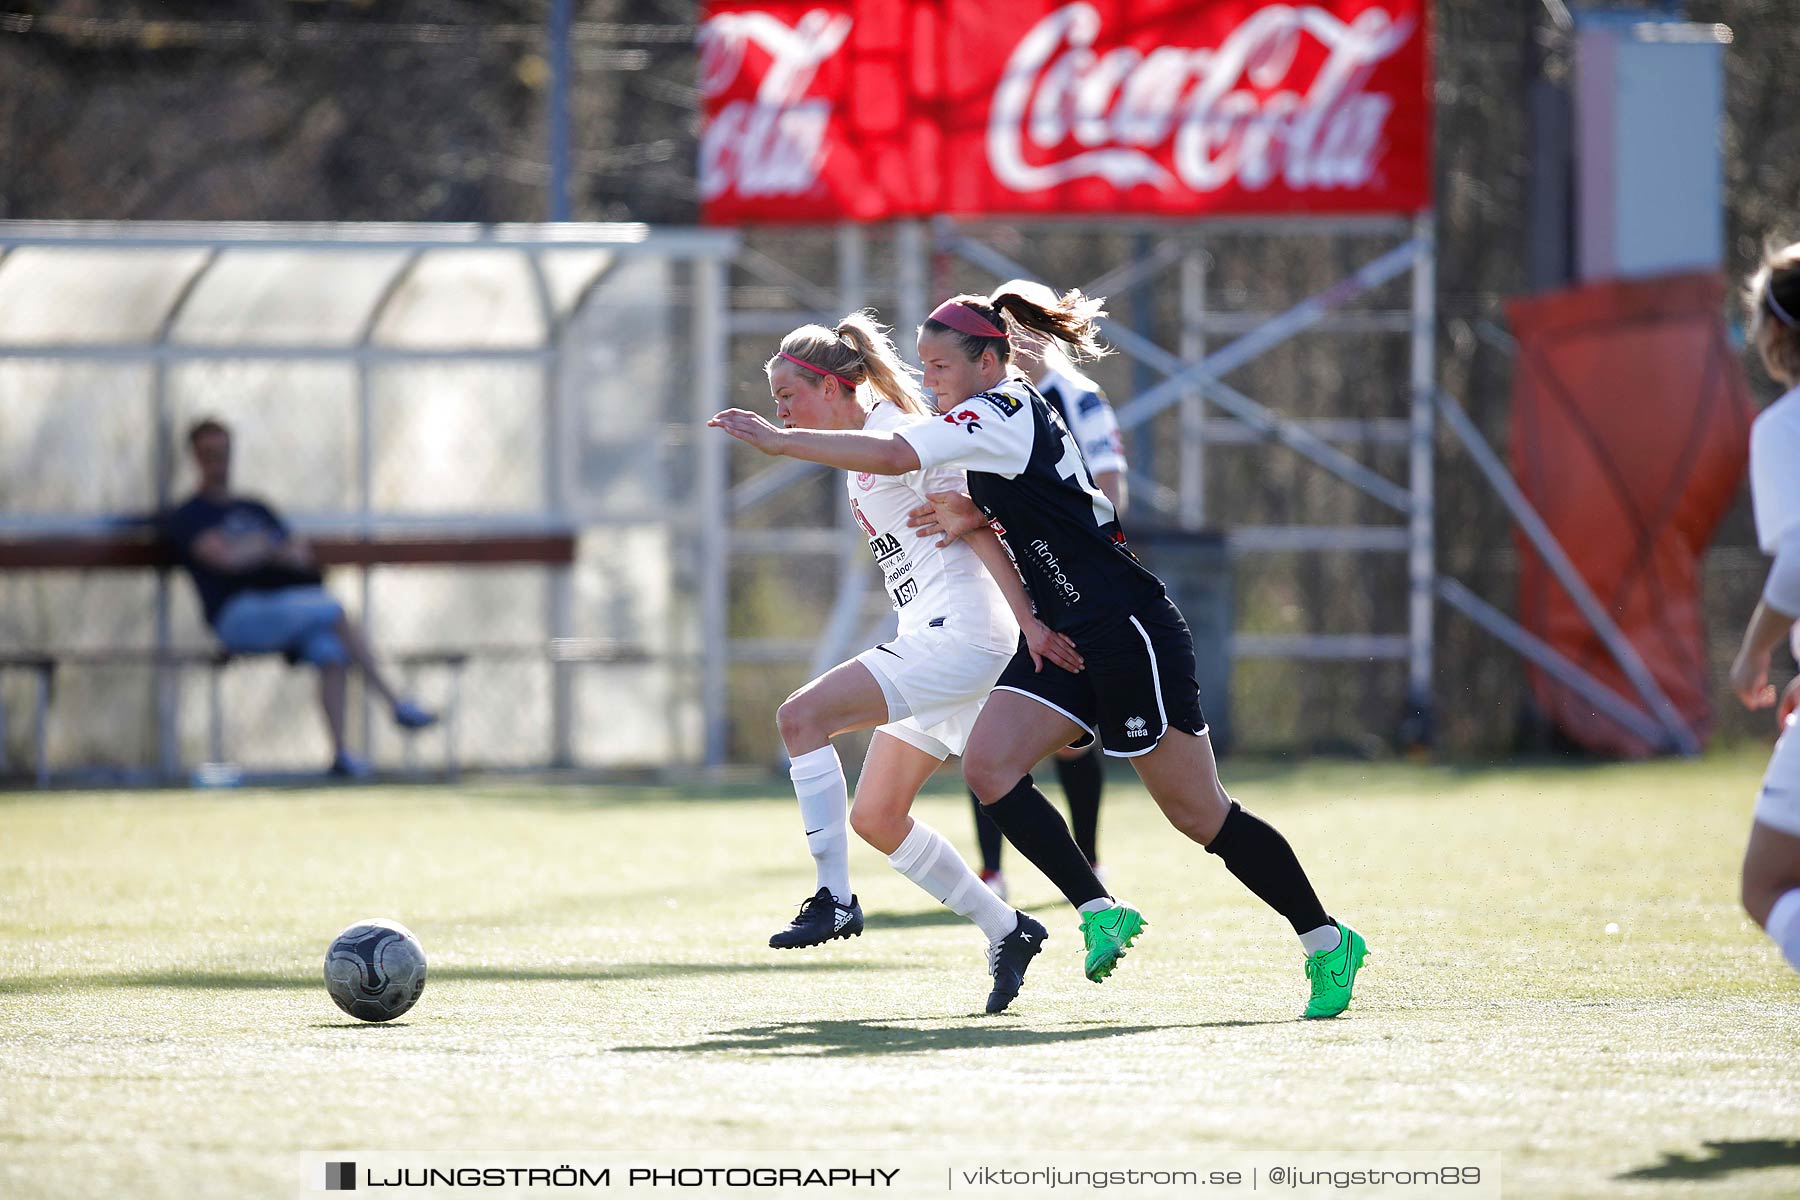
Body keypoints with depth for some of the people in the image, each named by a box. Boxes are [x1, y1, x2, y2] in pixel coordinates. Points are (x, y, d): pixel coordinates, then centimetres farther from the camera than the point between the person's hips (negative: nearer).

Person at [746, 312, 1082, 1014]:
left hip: (958, 636, -10)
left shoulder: (895, 435, -10)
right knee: (876, 818, 10)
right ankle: (1006, 932, 16)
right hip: (930, 644, 10)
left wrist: (1027, 621, -22)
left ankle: (835, 899, -20)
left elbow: (973, 524, -16)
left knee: (800, 716, -21)